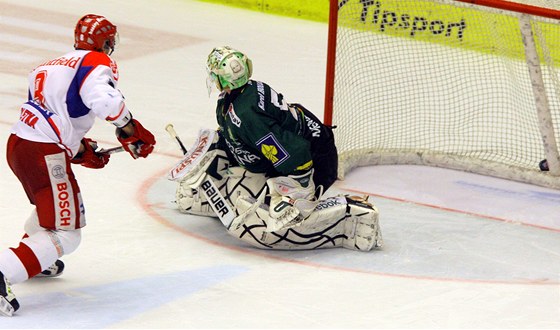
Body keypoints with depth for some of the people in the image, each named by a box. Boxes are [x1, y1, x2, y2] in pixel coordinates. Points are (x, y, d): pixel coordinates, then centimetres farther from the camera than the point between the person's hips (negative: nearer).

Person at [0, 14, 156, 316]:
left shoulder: (52, 66, 23)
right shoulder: (96, 63, -4)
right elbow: (104, 99, -24)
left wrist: (80, 150, 22)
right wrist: (131, 131, -12)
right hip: (43, 155, -9)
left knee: (54, 204, 35)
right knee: (64, 235, -8)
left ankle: (36, 260, 48)